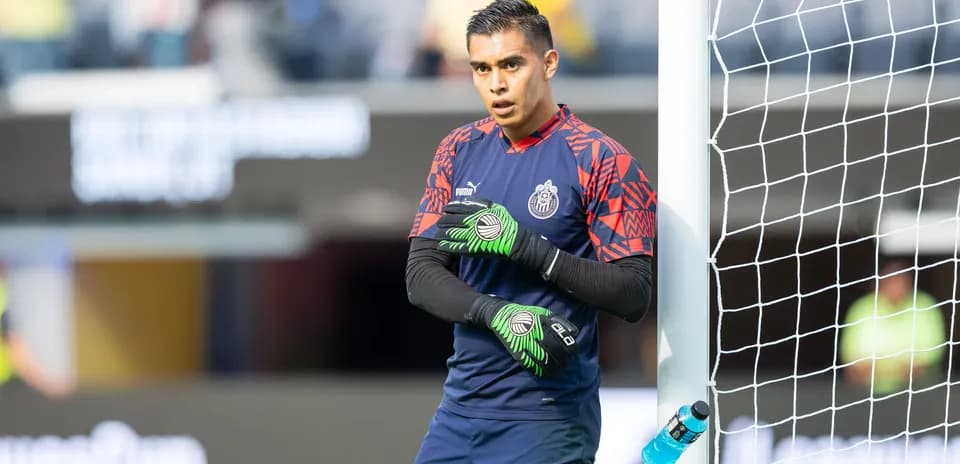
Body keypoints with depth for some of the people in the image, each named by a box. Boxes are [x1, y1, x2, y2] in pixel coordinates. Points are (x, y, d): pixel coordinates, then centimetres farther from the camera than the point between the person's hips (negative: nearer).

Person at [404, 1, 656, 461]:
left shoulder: (601, 162, -9)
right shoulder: (459, 150, 7)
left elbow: (633, 295, -13)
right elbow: (421, 276, 3)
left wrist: (523, 244, -21)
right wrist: (497, 312, -17)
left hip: (548, 418, -5)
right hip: (462, 403, 5)